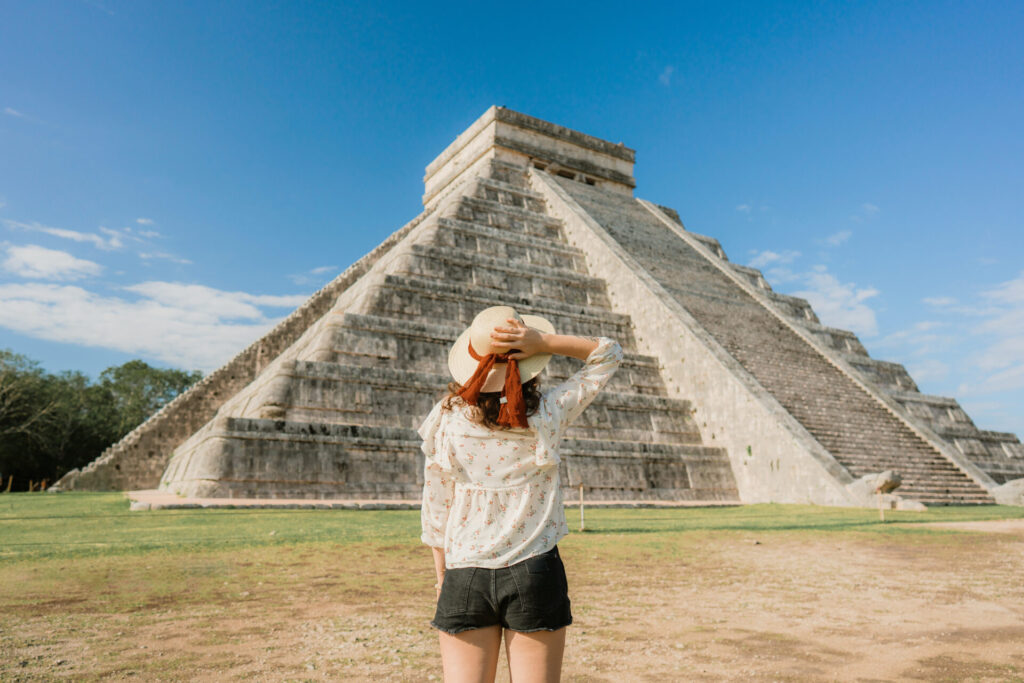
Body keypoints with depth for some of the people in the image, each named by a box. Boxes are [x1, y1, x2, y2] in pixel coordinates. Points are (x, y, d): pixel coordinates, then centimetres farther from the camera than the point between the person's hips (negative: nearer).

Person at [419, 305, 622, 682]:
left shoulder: (446, 420, -5)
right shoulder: (547, 414, -8)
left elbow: (434, 509, 2)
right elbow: (608, 353, 4)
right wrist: (544, 342, -9)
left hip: (464, 579, 1)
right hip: (534, 574, -1)